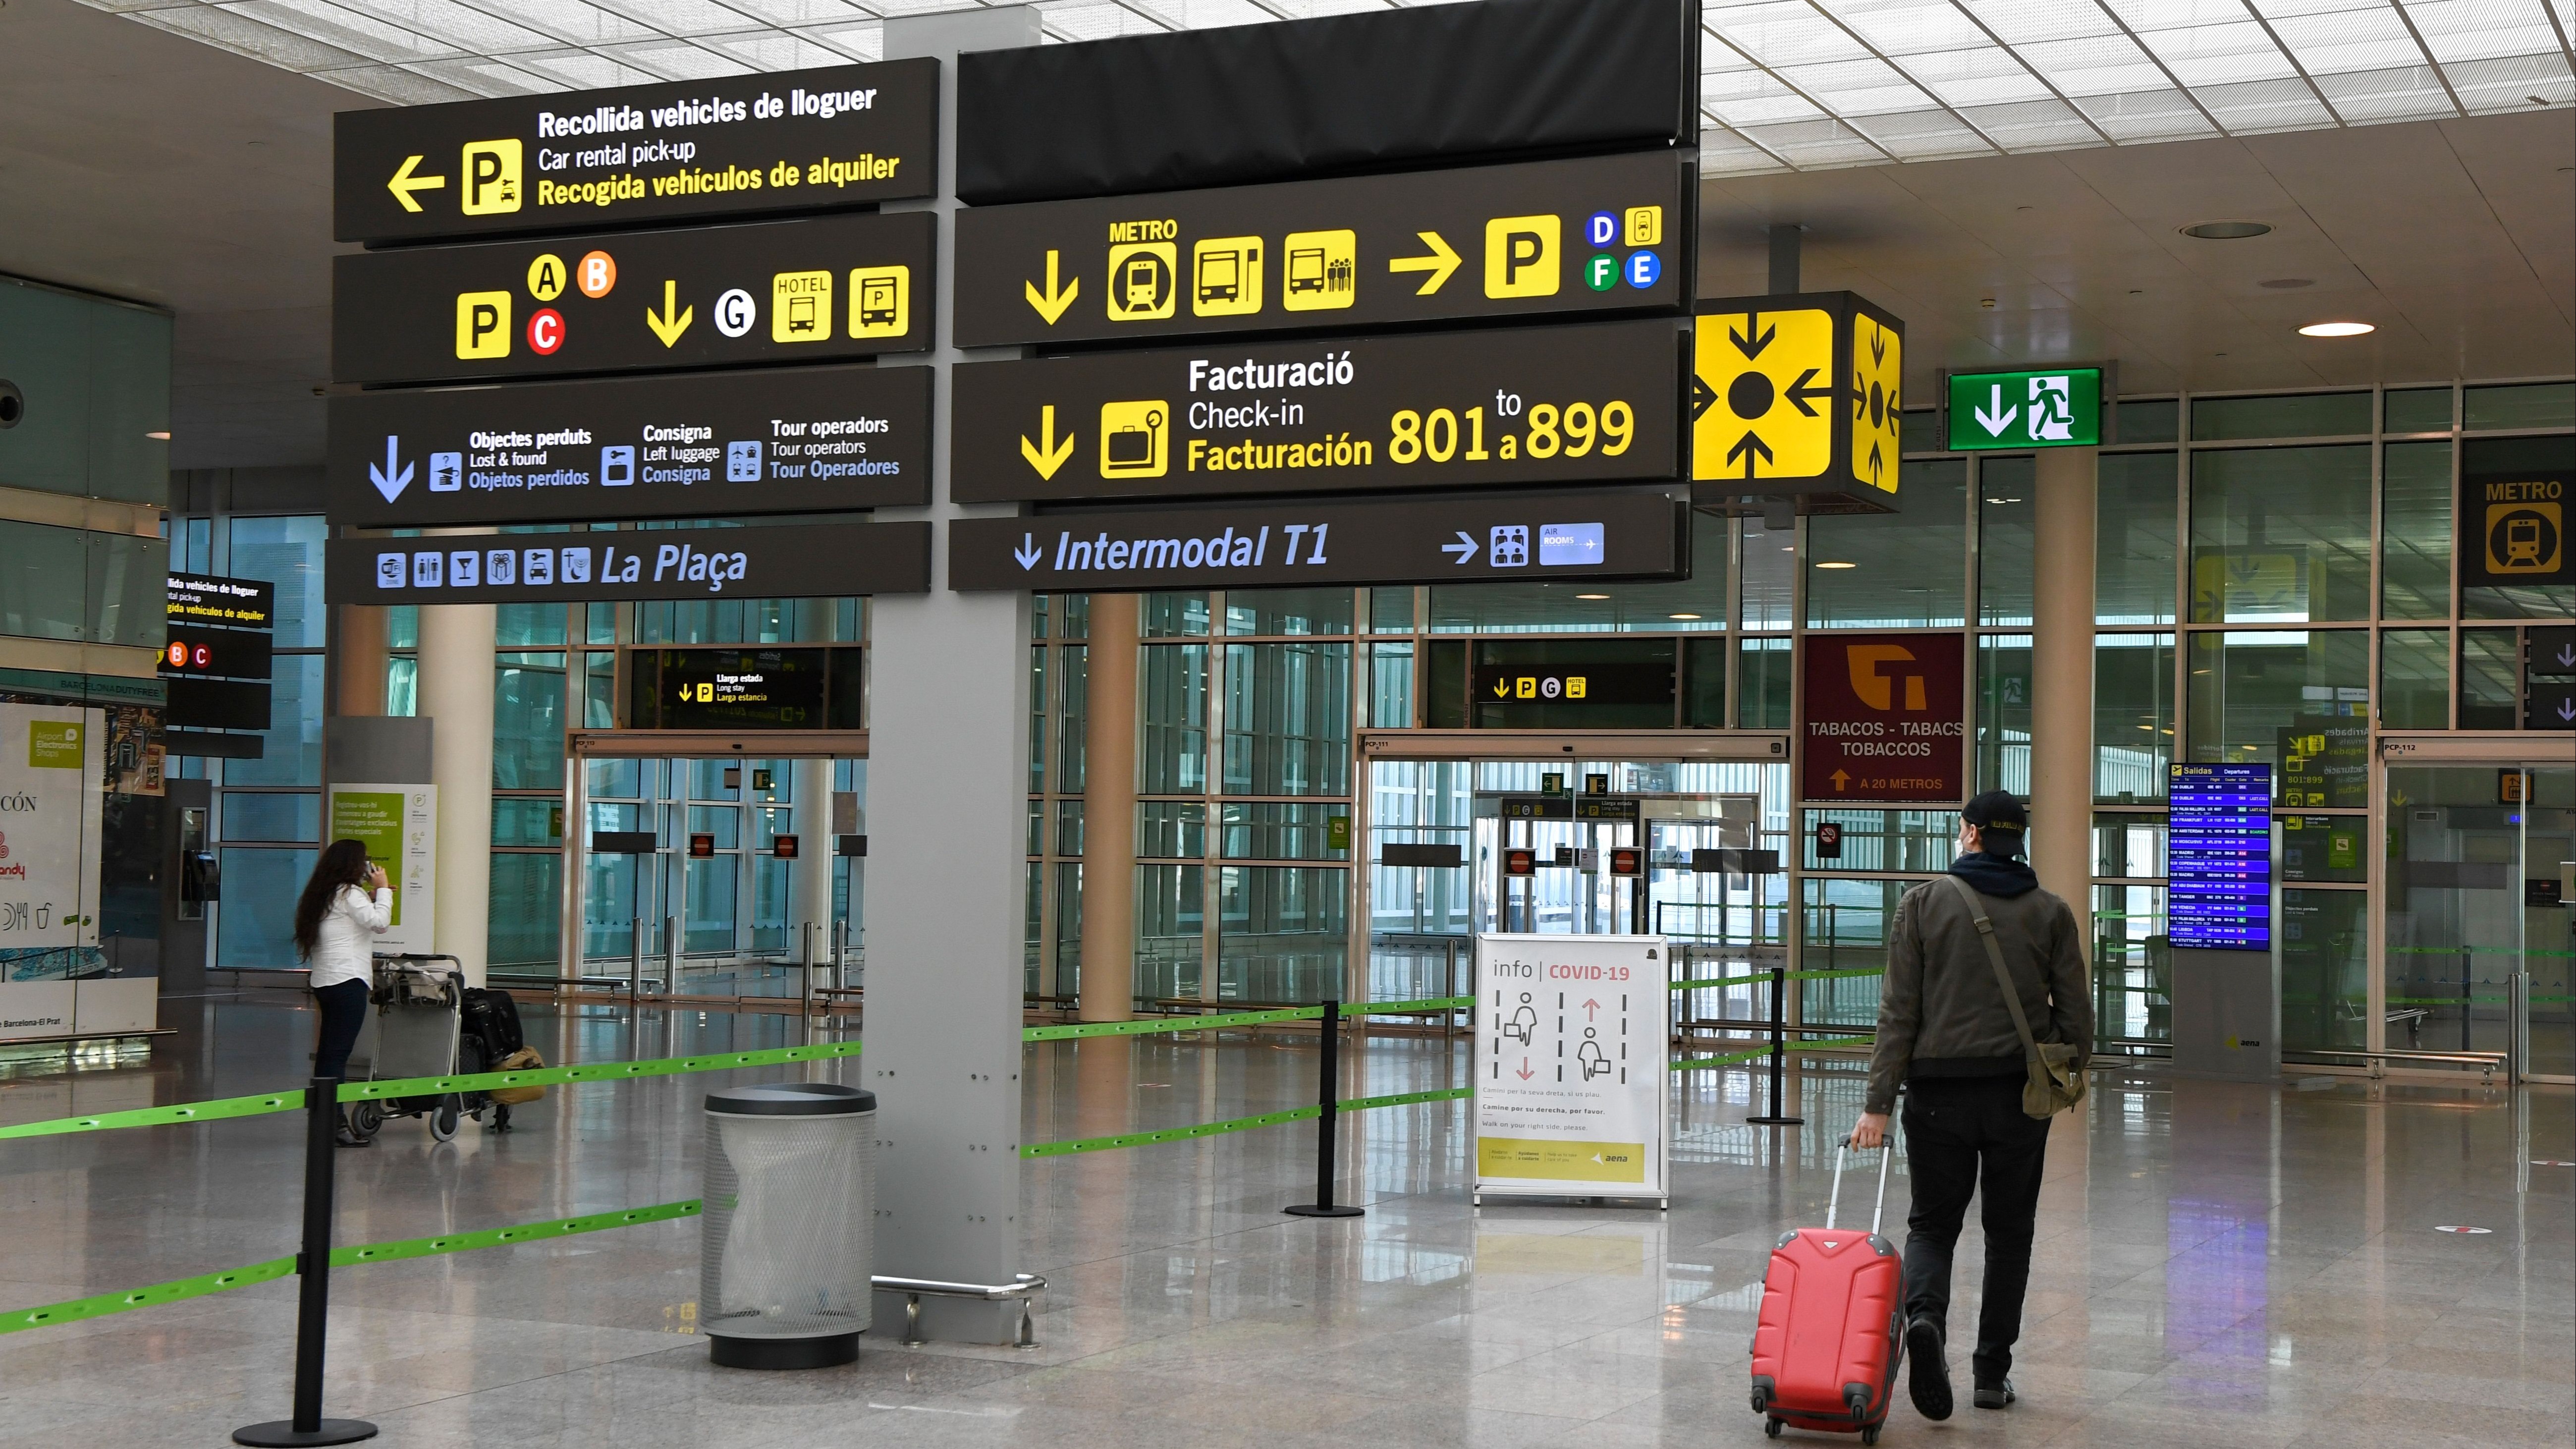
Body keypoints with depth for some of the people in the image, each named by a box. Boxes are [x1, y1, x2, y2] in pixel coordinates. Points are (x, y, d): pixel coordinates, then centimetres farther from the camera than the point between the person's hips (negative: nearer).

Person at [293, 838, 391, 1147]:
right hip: (348, 981, -9)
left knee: (328, 1052, 10)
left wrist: (372, 897, 21)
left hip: (325, 981, 9)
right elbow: (380, 923, -15)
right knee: (338, 1053, -12)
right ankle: (334, 1124, -14)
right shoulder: (349, 894, -6)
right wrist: (381, 890, -3)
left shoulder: (323, 896, 20)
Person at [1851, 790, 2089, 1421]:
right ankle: (1992, 1373, 14)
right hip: (2020, 1093, 1)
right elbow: (2075, 1010, 2)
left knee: (1932, 1223, 10)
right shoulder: (2051, 912, 2)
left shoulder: (1924, 903, -2)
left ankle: (1924, 1316, -20)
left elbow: (1898, 1011, -6)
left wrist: (1878, 1104, -5)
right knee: (2009, 1232, 14)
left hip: (1939, 1091, -1)